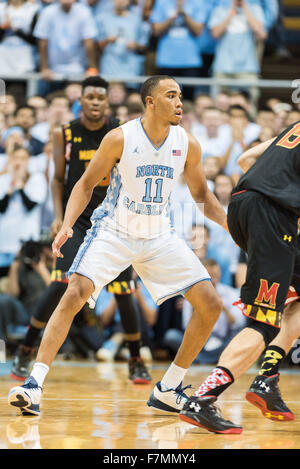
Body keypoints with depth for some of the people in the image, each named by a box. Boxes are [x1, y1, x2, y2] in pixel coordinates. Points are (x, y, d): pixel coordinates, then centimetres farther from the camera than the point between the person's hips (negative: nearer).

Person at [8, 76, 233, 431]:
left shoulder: (188, 145, -5)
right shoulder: (119, 139, -15)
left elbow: (201, 194, 10)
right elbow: (87, 183, -5)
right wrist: (67, 225, -19)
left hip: (159, 237, 4)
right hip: (113, 232, -4)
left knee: (211, 305, -4)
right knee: (74, 295, -24)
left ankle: (168, 391, 7)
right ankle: (34, 385, -21)